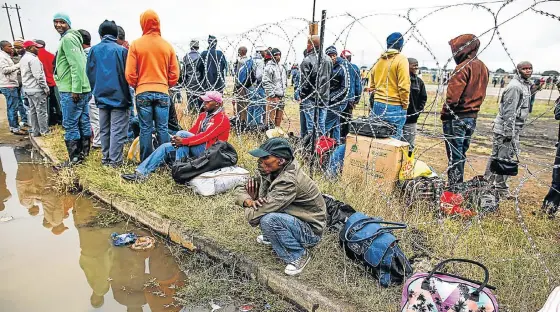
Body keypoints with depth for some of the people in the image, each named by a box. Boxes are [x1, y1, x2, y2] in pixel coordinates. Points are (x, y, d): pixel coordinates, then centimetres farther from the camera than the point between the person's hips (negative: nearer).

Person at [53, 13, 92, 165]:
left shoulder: (68, 38, -11)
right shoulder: (73, 38, 20)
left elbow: (76, 65, -21)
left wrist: (75, 89, -23)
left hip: (71, 90, -10)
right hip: (81, 89, 10)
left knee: (70, 124, -4)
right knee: (83, 121, 13)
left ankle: (75, 157, 2)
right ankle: (84, 151, 23)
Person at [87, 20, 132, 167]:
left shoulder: (94, 50, 3)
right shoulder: (121, 50, -8)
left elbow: (90, 73, 6)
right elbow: (127, 74, -7)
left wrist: (97, 90, 19)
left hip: (101, 96, 4)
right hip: (119, 96, -4)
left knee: (104, 130, 14)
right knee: (117, 130, 0)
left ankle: (105, 158, 19)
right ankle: (115, 160, 1)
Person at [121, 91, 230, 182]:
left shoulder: (222, 119, -10)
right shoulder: (203, 115, 17)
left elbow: (206, 136, -21)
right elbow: (192, 132, 9)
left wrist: (184, 140, -26)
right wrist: (179, 140, -10)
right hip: (194, 149, 8)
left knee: (181, 133, -24)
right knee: (165, 147, -5)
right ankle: (141, 173, -11)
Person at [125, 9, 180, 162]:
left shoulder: (136, 44, -2)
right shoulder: (167, 46, 3)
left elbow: (130, 73, -3)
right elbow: (174, 74, 4)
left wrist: (137, 86, 15)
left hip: (143, 93, -1)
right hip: (163, 92, 1)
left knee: (145, 129, 5)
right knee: (162, 129, 5)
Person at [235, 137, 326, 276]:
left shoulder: (289, 181, -33)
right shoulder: (269, 171, -8)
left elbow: (254, 217, -33)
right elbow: (240, 189, 0)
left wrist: (249, 208, -10)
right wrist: (249, 201, -21)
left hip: (310, 231, -8)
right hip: (293, 219, 8)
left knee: (269, 220, -32)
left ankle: (299, 255, -8)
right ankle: (272, 237, 20)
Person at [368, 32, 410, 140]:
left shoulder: (379, 60, 11)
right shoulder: (401, 59, -6)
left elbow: (371, 85, 16)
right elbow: (404, 86, -11)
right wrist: (405, 105, -1)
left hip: (377, 105, 6)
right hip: (394, 107, -6)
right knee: (393, 139, -3)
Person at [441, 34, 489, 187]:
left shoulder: (464, 67, -15)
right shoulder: (483, 68, 13)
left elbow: (452, 96, -21)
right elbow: (481, 94, 15)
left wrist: (445, 114, -10)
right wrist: (472, 108, 14)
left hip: (456, 118, -8)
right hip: (472, 118, 8)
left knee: (454, 157, -3)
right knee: (461, 154, 16)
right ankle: (458, 185, 25)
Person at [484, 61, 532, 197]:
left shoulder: (526, 84, 15)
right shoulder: (515, 86, -16)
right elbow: (509, 111, -20)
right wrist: (509, 132, -22)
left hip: (513, 128, 10)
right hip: (505, 128, -10)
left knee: (497, 154, 15)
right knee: (504, 157, -4)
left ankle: (488, 180, 24)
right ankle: (501, 187, 5)